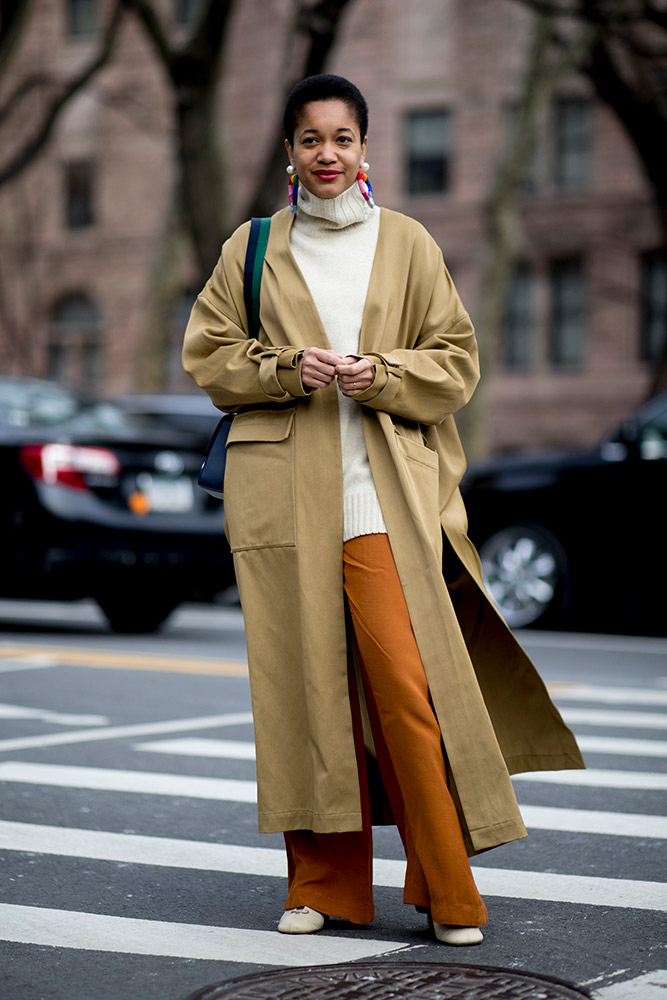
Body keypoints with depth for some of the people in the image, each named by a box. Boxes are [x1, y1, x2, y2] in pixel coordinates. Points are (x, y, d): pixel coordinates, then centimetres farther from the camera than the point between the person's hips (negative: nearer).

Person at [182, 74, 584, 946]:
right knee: (305, 681, 2)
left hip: (384, 490, -1)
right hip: (282, 490, 1)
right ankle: (323, 882, 13)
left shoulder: (407, 244, 9)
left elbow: (457, 362, 8)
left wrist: (380, 375, -10)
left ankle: (448, 889, 1)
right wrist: (287, 368, -8)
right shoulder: (253, 248, 11)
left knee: (406, 683, -9)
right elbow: (208, 354, 10)